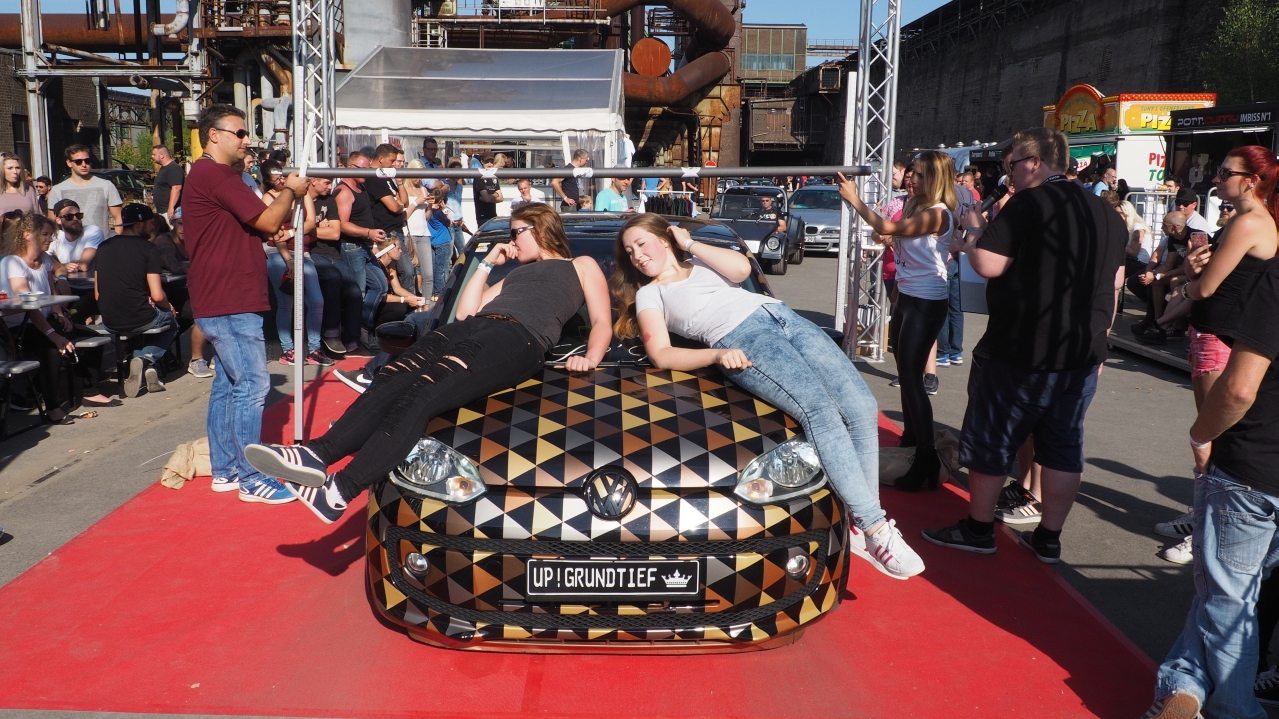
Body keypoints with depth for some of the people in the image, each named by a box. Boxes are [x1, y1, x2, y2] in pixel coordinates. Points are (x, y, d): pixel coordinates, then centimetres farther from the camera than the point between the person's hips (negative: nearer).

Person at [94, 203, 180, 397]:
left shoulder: (104, 247, 9)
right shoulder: (148, 249, -8)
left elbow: (97, 294, 12)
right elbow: (157, 295, -13)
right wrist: (169, 307, 9)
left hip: (109, 323, 5)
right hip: (139, 319, -5)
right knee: (170, 322, 29)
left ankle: (142, 365, 16)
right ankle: (146, 360, 2)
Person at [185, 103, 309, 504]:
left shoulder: (211, 175, 20)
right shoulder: (215, 175, -15)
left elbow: (255, 225, 21)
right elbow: (268, 221, -17)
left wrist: (288, 194, 7)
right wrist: (291, 190, 0)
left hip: (223, 301, 11)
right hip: (230, 302, -11)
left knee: (228, 384, 14)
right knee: (251, 385, -9)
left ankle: (224, 470, 21)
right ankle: (250, 479, -4)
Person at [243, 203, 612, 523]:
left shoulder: (582, 265, 23)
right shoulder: (516, 273, 40)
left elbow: (602, 323, 9)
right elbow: (464, 312, 30)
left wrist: (589, 358, -10)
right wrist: (487, 264, 32)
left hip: (517, 339, -7)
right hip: (469, 330, 7)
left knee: (421, 395, -28)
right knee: (390, 381, -21)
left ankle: (341, 490, -35)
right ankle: (318, 454, -34)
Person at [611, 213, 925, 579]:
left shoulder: (701, 261, 31)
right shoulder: (648, 294, 19)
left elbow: (741, 267, 8)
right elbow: (661, 355, 2)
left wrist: (691, 244, 15)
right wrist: (716, 355, -13)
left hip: (783, 316, 5)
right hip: (742, 338, -5)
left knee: (861, 406, -15)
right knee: (820, 411, -29)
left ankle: (863, 527, -13)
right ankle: (877, 529, -27)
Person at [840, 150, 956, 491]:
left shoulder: (938, 214, -18)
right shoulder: (915, 205, 10)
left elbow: (888, 228, -23)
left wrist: (854, 199, -18)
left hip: (926, 303, -10)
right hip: (906, 297, 10)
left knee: (911, 377, -12)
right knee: (905, 372, 19)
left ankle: (927, 459, -8)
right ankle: (911, 437, 35)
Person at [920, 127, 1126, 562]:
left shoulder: (1029, 203, -13)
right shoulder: (1107, 214, 12)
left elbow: (989, 265, -21)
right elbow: (1114, 286, 17)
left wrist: (974, 232, -2)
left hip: (1020, 350, -7)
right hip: (1082, 354, 7)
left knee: (991, 441, 6)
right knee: (1063, 447, 11)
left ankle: (977, 529, 16)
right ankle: (1048, 539, 19)